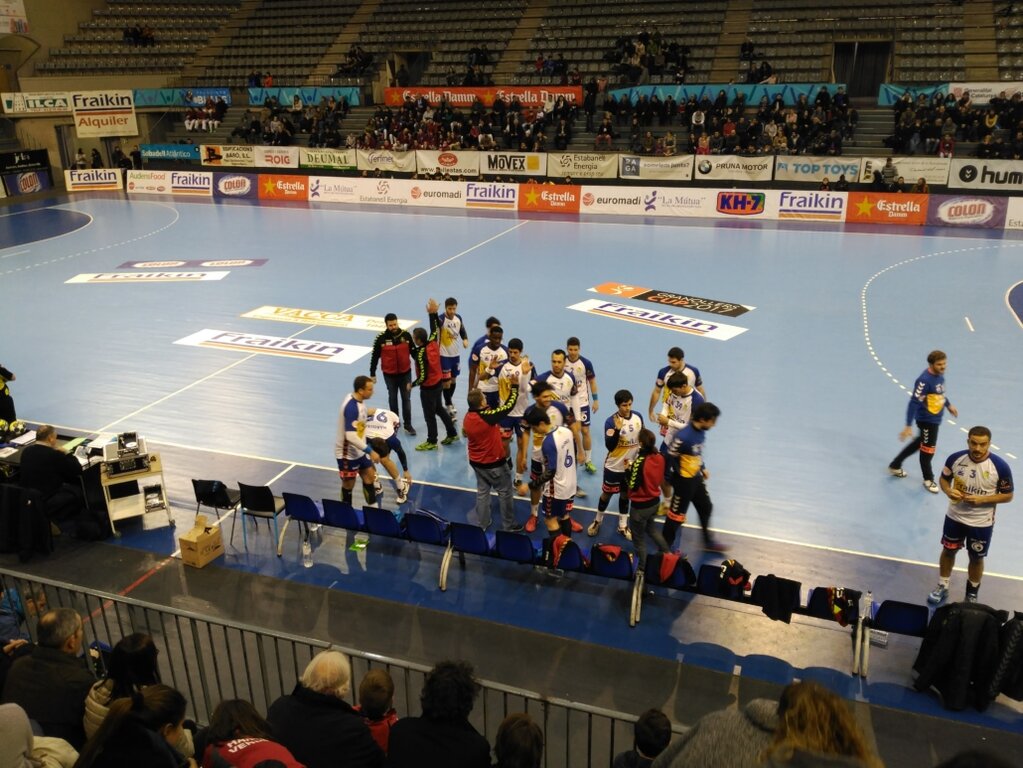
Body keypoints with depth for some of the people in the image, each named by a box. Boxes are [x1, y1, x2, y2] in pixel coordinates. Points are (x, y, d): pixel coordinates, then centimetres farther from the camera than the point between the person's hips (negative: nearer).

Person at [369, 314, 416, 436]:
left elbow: (413, 352, 2)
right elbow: (375, 356, -4)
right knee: (392, 398, 16)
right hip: (389, 374, -1)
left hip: (405, 373, 1)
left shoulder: (406, 335, -10)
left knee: (406, 398, 7)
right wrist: (372, 374, -1)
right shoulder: (381, 338, -13)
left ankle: (408, 425, 16)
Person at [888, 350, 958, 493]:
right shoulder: (924, 380, -29)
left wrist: (948, 405, 31)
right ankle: (928, 479, 32)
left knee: (919, 443, 23)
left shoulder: (940, 375, -3)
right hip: (926, 420, -9)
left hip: (935, 419, 9)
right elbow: (913, 403, -29)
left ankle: (895, 466, 40)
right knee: (928, 449, 9)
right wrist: (908, 426, -30)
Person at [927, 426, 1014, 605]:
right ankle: (942, 587, 39)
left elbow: (1008, 495, -11)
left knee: (976, 558, 16)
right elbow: (944, 478, 3)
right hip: (955, 517, 2)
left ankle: (972, 594, 39)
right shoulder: (955, 458, -15)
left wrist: (982, 499, -25)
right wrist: (948, 491, -19)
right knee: (948, 551, 18)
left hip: (982, 523, -2)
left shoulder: (1000, 466, -22)